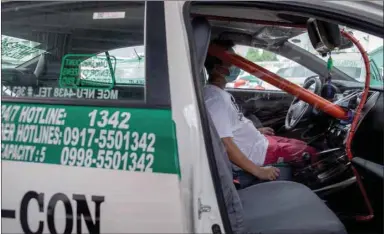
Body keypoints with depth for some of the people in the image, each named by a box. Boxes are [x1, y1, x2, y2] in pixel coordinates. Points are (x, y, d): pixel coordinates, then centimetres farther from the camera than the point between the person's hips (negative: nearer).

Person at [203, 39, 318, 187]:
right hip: (256, 153, -10)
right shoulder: (215, 99, -29)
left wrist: (255, 131, 24)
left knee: (303, 145, 21)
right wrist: (258, 171, -26)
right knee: (311, 152, 4)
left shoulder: (219, 92, 4)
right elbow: (225, 144, -30)